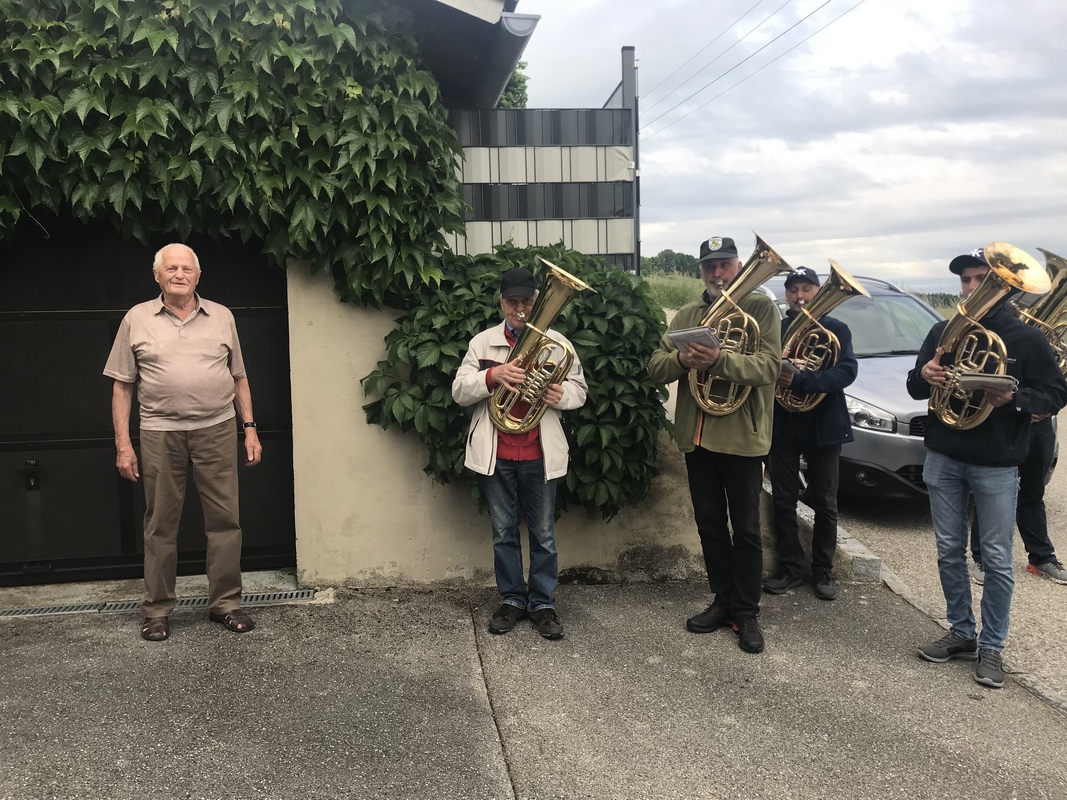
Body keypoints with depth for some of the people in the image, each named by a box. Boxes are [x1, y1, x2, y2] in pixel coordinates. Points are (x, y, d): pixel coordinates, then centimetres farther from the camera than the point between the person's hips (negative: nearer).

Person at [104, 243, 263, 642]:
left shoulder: (222, 317, 10)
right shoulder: (136, 320, 6)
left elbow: (239, 378, 14)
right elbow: (122, 386, 5)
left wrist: (250, 428, 7)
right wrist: (123, 444, -1)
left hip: (216, 430, 1)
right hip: (160, 433, -1)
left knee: (225, 519, 2)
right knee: (160, 524, 5)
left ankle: (226, 602, 14)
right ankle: (157, 610, 16)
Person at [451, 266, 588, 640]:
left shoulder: (556, 342, 4)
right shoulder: (482, 343, 5)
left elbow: (579, 388, 6)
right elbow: (459, 391, -2)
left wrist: (561, 395, -18)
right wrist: (492, 375, -21)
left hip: (539, 454, 0)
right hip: (495, 455, 1)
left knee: (543, 533, 6)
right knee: (503, 532, 10)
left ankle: (543, 603, 18)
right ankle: (512, 600, 24)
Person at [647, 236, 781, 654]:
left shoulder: (761, 308, -3)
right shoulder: (687, 315, 11)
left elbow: (768, 366, -17)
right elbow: (655, 367, 4)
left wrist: (719, 361, -32)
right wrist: (681, 359, -19)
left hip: (742, 436, -5)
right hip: (697, 436, 5)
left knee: (746, 531, 4)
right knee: (710, 524, 14)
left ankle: (747, 613, 15)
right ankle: (723, 601, 28)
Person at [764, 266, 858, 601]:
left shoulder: (836, 330, 0)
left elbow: (847, 372, -15)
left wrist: (799, 380, -27)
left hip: (823, 427, -1)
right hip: (782, 426, 1)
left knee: (824, 504, 6)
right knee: (783, 502, 6)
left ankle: (823, 570, 18)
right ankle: (790, 568, 17)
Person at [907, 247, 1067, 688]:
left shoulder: (1025, 338, -3)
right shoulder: (943, 332, 7)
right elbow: (916, 388, 13)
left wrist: (1014, 398, -22)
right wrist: (923, 376, -11)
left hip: (997, 465, -4)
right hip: (943, 460, 4)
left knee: (997, 560, 2)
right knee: (950, 552, 11)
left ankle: (991, 646, 14)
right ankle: (961, 632, 25)